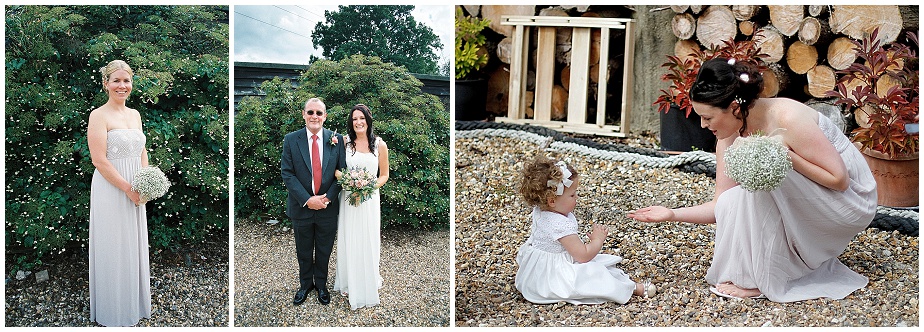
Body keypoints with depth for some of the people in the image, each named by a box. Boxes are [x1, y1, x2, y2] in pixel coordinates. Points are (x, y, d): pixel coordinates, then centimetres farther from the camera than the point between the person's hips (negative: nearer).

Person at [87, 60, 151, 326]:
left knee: (135, 246, 15)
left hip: (135, 192, 7)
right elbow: (99, 160, -16)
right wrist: (128, 188, -17)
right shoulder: (99, 115, -11)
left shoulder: (135, 114, 11)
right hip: (110, 190, -6)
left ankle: (134, 304, 31)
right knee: (114, 250, 4)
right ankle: (113, 311, 21)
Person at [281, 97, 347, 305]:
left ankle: (321, 284, 36)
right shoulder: (291, 140, -5)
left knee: (324, 251, 16)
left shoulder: (337, 140, -3)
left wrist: (328, 198, -14)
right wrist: (307, 200, -17)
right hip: (301, 208, 0)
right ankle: (305, 284, 37)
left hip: (328, 208, 1)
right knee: (303, 252, 16)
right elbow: (287, 174, -8)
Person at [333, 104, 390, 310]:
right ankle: (349, 284, 24)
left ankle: (369, 284, 23)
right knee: (349, 241, 7)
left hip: (370, 199, 0)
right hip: (348, 198, 0)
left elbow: (384, 175, 5)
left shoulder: (379, 144, 0)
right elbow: (336, 169, 3)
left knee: (368, 242, 6)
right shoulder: (345, 142, 0)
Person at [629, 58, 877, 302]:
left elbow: (839, 179, -23)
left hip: (852, 199, -6)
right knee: (729, 204, -16)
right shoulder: (729, 138, -8)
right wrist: (673, 214, -19)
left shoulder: (787, 118, -27)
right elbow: (721, 206, -6)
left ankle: (761, 280, -20)